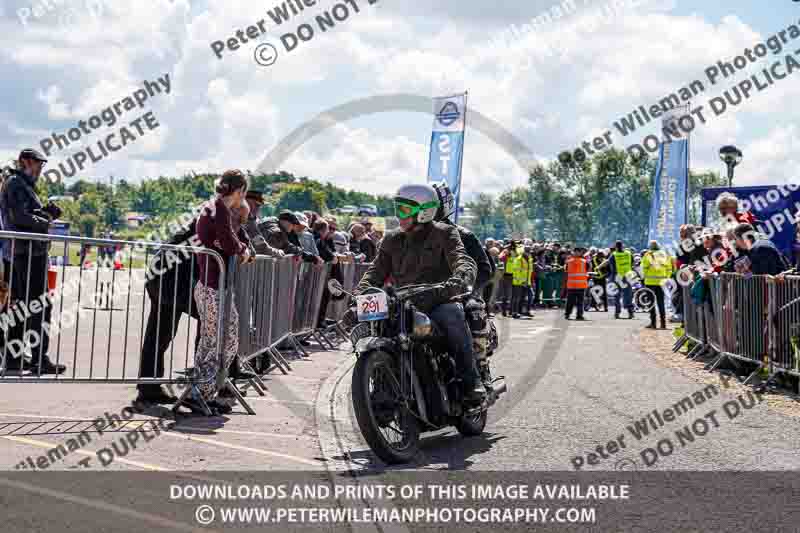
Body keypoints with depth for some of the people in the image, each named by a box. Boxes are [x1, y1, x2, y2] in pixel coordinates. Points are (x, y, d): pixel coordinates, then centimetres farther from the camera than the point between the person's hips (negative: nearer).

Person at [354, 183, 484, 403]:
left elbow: (464, 261, -13)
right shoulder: (392, 241, 18)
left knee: (451, 313, -37)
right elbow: (376, 271, 9)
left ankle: (471, 380, -29)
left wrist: (458, 281, -38)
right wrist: (357, 296, -12)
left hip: (439, 302, -4)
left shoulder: (444, 234, 3)